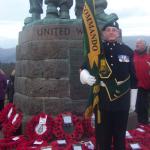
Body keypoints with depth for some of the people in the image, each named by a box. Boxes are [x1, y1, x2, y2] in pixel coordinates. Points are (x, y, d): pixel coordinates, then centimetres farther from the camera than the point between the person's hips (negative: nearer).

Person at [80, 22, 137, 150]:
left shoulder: (127, 51, 1)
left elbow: (133, 79, 5)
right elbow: (84, 69, -2)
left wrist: (133, 102, 8)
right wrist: (86, 77, -26)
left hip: (122, 103, 1)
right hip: (102, 103, -1)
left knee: (120, 136, 14)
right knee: (102, 137, 10)